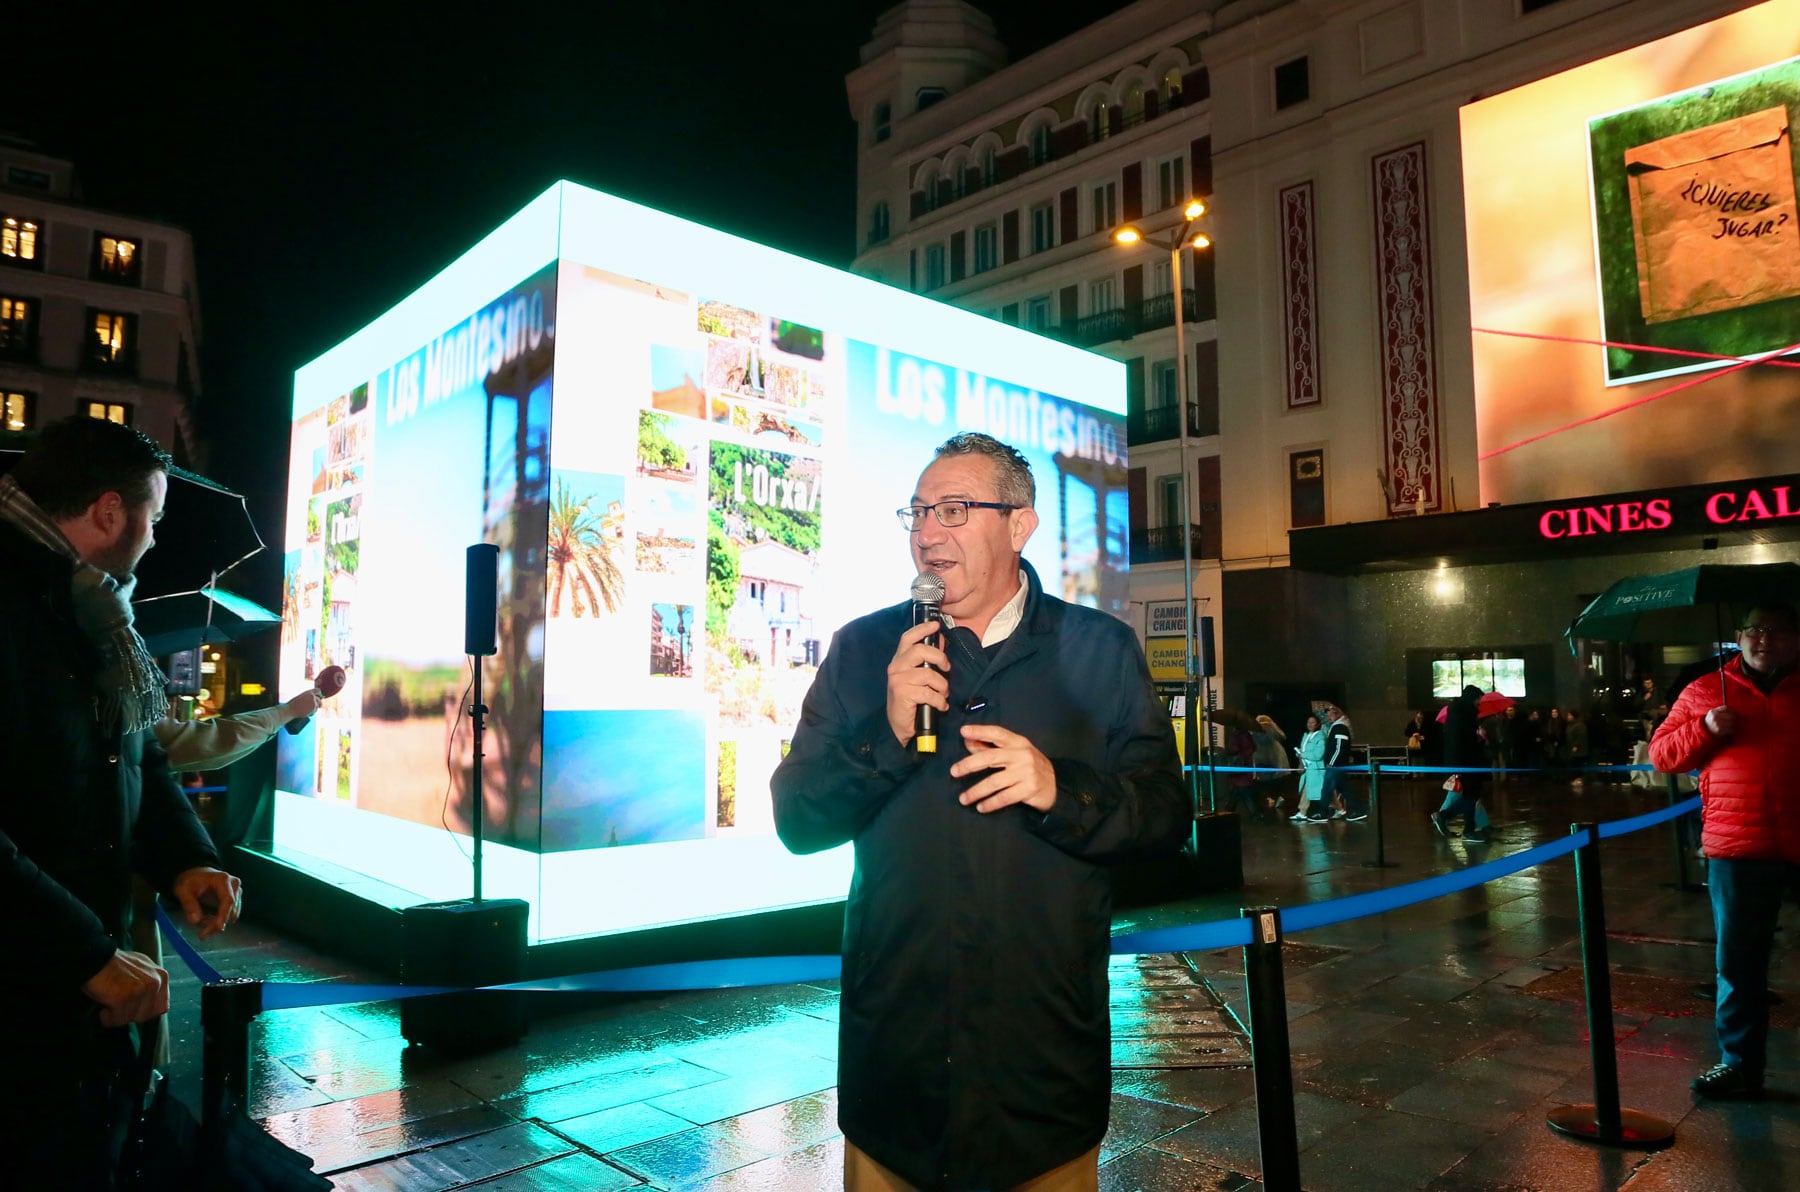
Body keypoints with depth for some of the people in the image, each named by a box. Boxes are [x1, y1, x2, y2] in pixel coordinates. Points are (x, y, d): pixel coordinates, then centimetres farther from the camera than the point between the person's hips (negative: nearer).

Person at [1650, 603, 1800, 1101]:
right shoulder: (1705, 692, 9)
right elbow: (1661, 753, 7)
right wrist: (1706, 730, -10)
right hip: (1737, 850, 0)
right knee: (1738, 962, 8)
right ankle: (1740, 1064, 20)